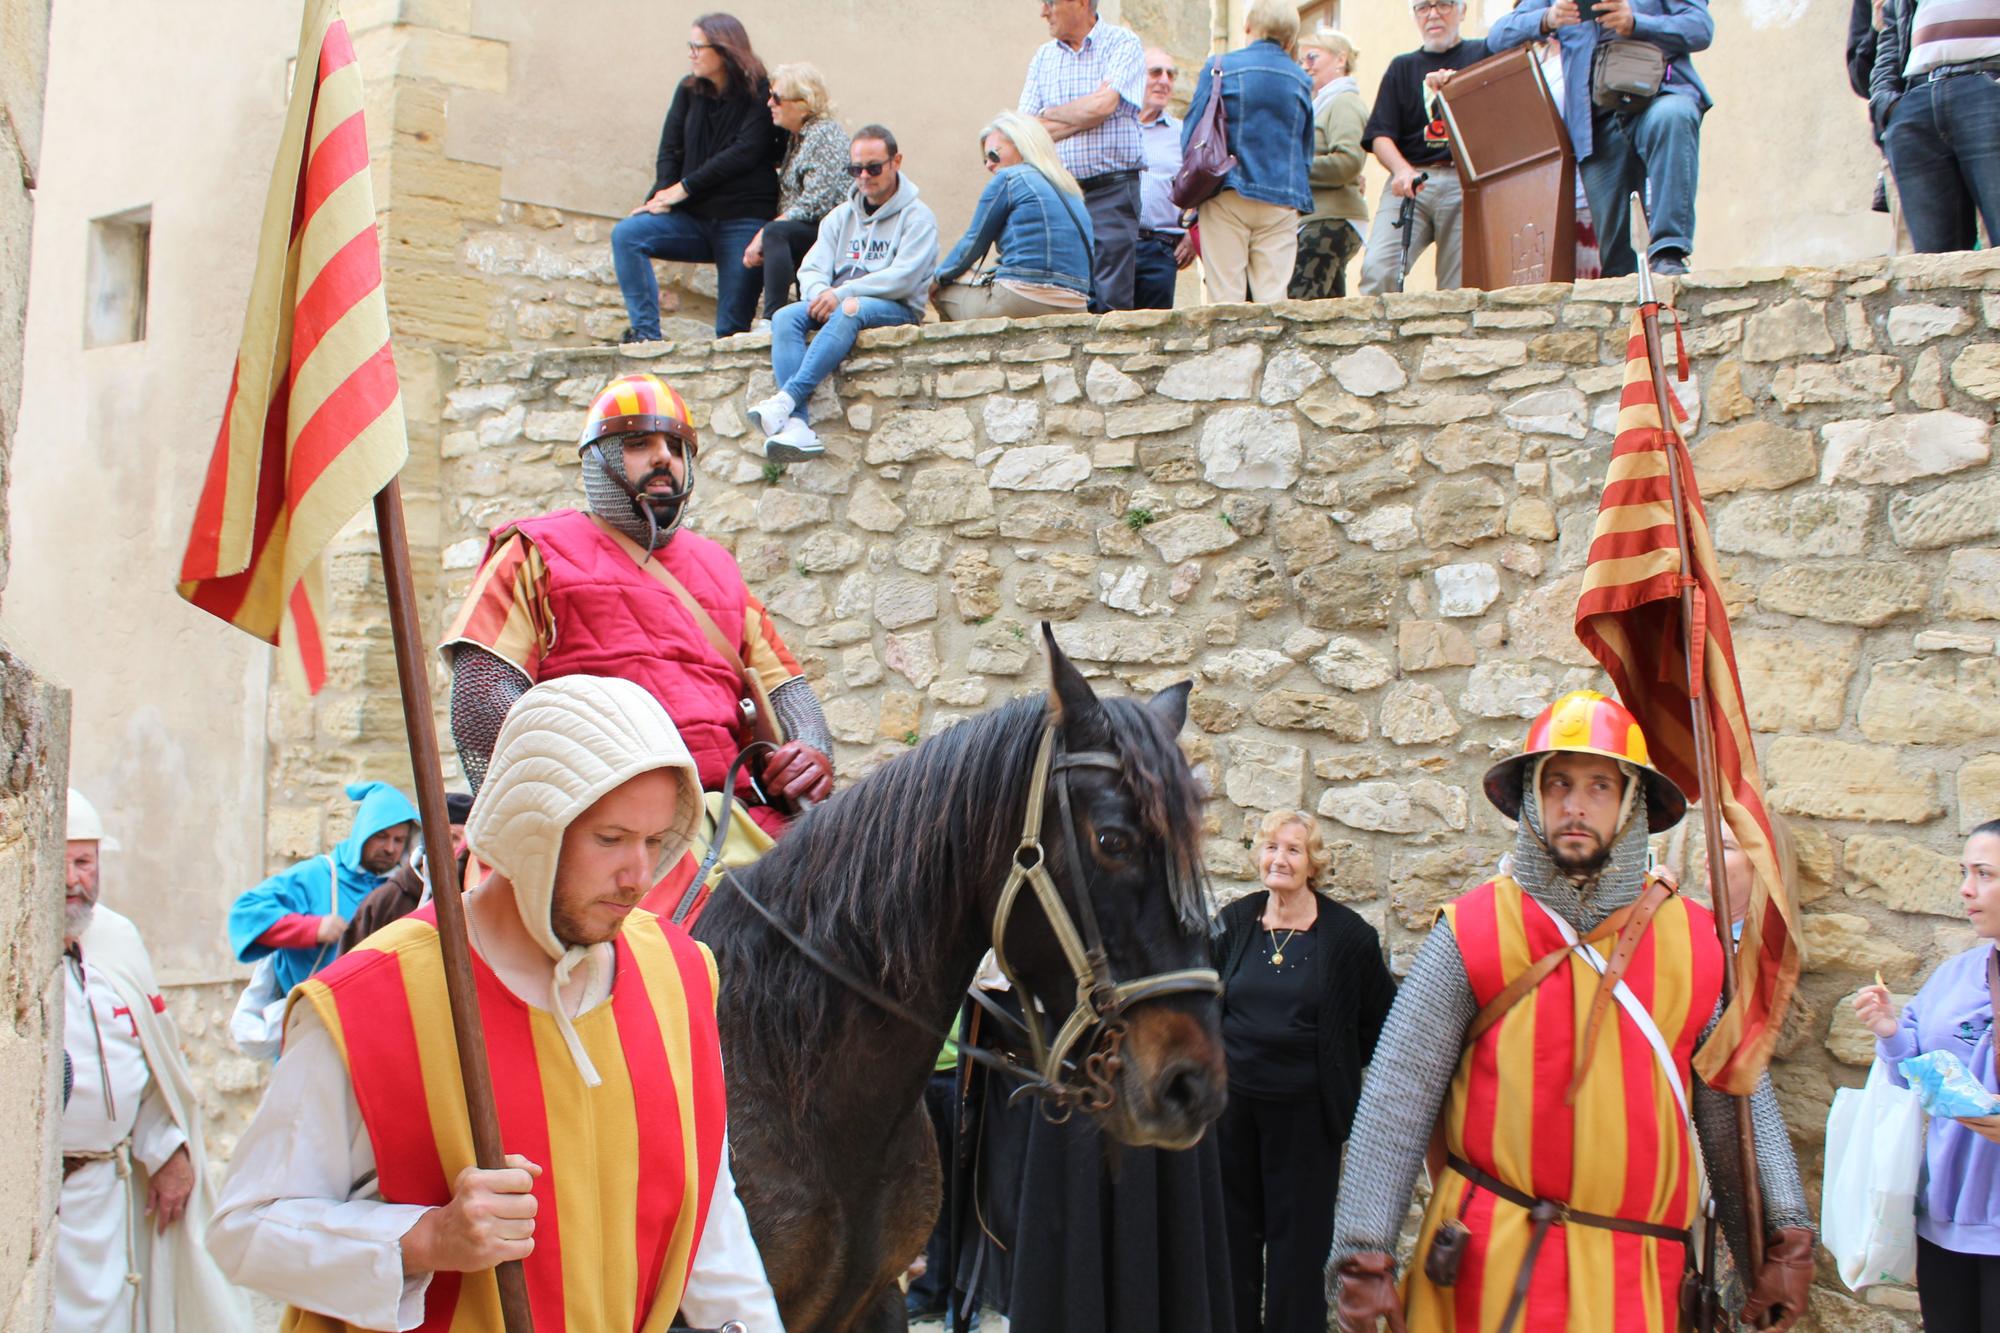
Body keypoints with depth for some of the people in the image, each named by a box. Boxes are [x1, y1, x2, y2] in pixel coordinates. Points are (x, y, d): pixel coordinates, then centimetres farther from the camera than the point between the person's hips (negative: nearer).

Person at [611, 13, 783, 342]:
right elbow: (670, 150, 8)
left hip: (743, 220, -5)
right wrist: (662, 196, -11)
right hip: (694, 219, 5)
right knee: (627, 234, -19)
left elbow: (744, 154, -13)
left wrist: (684, 188, -12)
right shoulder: (689, 91, 12)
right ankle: (646, 333, -23)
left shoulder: (760, 95, -4)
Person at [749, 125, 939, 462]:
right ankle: (795, 424, -40)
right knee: (785, 317, -24)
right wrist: (821, 294, -15)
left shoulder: (917, 217, 2)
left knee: (850, 311, -38)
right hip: (835, 306, 5)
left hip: (897, 310, -5)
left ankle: (787, 398, -45)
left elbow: (903, 278, -13)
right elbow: (812, 270, 10)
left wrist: (844, 293, -20)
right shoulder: (840, 217, 21)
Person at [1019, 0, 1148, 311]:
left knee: (1112, 301, -9)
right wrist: (1085, 118, -3)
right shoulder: (1044, 56, 15)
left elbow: (1103, 105, -13)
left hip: (1111, 191, -5)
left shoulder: (1122, 43, 1)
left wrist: (1049, 114, 3)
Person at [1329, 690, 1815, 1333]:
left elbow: (1740, 1109, 8)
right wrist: (1364, 1256, -8)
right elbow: (1393, 1108, -4)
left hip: (1636, 1280, 2)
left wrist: (1782, 1239, 1)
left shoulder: (1694, 942, 4)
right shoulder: (1471, 935, -3)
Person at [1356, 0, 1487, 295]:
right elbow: (1380, 135, 10)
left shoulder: (1484, 55, 15)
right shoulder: (1402, 68, 19)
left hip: (1466, 183, -1)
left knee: (1459, 287, -8)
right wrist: (1401, 169, -12)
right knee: (1377, 268, -20)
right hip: (1411, 181, 1)